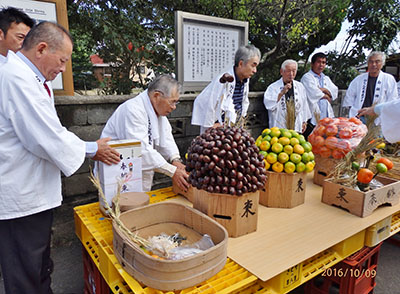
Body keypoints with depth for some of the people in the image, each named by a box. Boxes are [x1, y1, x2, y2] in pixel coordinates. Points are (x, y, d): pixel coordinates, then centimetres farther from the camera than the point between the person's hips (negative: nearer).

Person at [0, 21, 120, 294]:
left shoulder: (30, 79, 12)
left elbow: (46, 132, 15)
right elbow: (48, 139, -24)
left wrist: (89, 148, 7)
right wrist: (91, 149, -9)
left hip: (34, 196, 10)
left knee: (41, 271, 25)